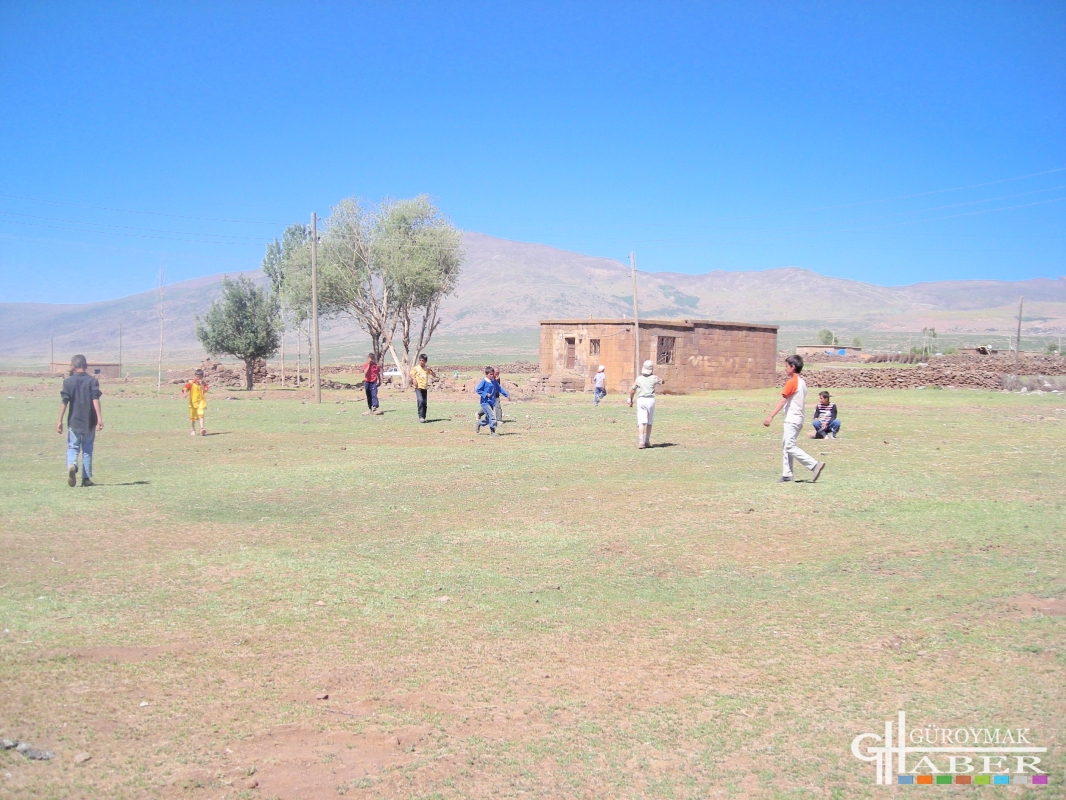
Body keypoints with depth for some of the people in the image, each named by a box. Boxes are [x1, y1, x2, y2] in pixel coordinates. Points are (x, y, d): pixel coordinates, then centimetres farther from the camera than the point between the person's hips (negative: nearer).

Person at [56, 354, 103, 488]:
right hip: (89, 421, 1)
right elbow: (95, 400, -10)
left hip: (74, 421, 0)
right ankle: (86, 478, 11)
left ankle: (72, 465, -23)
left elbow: (64, 402, -4)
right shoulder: (92, 381, 0)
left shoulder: (68, 381, 0)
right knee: (87, 450, 10)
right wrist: (99, 419, -15)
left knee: (72, 447, 8)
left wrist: (60, 421, -2)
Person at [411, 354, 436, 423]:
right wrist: (414, 379, -19)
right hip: (418, 387, -4)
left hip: (425, 388, 4)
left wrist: (431, 370, -10)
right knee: (420, 400, -22)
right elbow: (411, 374, 1)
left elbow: (434, 375, 9)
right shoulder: (416, 368, 0)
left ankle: (423, 417, 15)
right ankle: (420, 416, -20)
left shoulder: (427, 368, 9)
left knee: (425, 404, 4)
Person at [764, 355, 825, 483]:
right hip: (797, 419, 10)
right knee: (785, 445, 12)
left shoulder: (792, 382, -14)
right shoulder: (802, 382, 13)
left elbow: (782, 401, -19)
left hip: (792, 420, -10)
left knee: (790, 447, -11)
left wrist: (771, 416, -22)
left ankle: (815, 464, -15)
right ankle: (786, 474, 10)